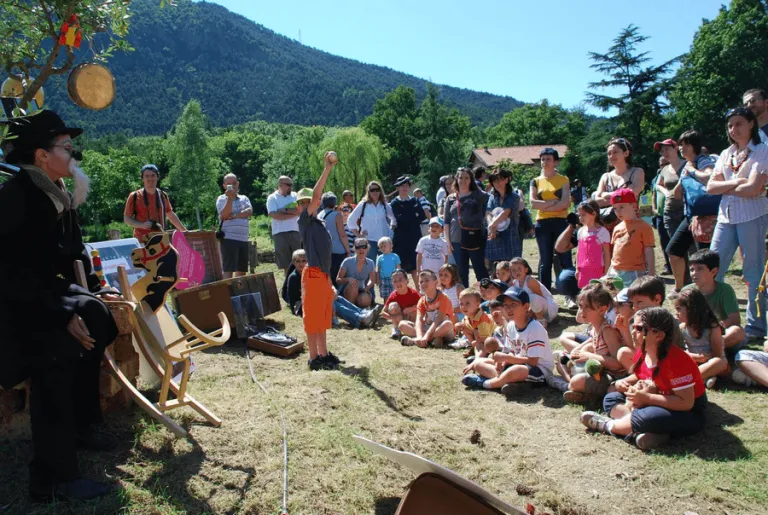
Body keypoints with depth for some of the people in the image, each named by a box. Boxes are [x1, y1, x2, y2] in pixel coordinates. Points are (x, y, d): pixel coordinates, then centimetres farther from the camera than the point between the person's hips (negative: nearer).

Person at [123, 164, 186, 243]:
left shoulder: (163, 195, 10)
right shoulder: (134, 196, 0)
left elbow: (171, 215, 21)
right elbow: (126, 219, 2)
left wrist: (185, 231, 22)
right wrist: (141, 225, -16)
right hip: (141, 242, -3)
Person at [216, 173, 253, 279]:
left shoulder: (244, 198, 16)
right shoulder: (222, 199, 3)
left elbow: (249, 212, -2)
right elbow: (225, 215, -14)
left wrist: (234, 216, -13)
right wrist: (230, 198, -22)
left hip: (243, 239, 5)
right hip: (228, 239, -5)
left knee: (242, 270, 11)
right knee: (228, 270, -11)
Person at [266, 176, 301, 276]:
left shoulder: (295, 196, 12)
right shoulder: (272, 198, 3)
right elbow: (274, 214, -12)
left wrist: (285, 210, -12)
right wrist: (293, 213, -8)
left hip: (295, 231, 2)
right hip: (280, 233, -2)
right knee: (286, 264, 2)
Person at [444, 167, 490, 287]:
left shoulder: (478, 195, 8)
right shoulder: (450, 198, 11)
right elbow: (447, 221, 9)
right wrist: (448, 240, 4)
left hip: (476, 238, -2)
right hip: (457, 240, 2)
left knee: (480, 270, 1)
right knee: (462, 272, 8)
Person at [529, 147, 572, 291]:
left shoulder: (563, 180, 6)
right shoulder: (536, 181, 11)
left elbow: (566, 203, -8)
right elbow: (533, 204, -3)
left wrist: (544, 206, -10)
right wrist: (554, 201, -9)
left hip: (560, 222, -2)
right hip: (542, 224, 2)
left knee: (565, 259, -4)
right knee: (545, 261, 7)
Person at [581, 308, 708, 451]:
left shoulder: (675, 360, -27)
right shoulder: (642, 354, -2)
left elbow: (686, 403, -30)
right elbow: (638, 376, 19)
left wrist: (646, 398, -29)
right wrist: (623, 383, -4)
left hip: (690, 415, -9)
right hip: (659, 406, 9)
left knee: (647, 417, -37)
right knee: (611, 399, 2)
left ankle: (607, 425, -9)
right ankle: (642, 432, -23)